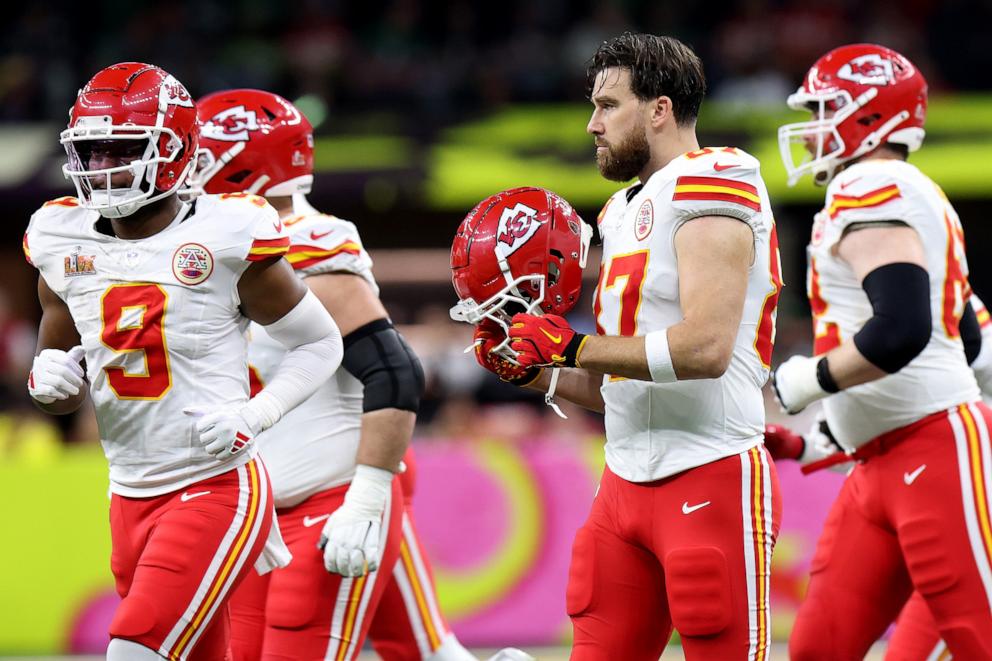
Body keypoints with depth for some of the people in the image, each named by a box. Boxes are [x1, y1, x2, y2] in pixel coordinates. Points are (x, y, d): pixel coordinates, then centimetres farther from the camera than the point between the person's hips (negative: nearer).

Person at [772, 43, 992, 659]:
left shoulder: (868, 190, -12)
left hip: (939, 448, -10)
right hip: (882, 465, 10)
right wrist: (844, 411, 27)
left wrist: (810, 379, -11)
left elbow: (901, 329, -26)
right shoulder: (915, 197, 19)